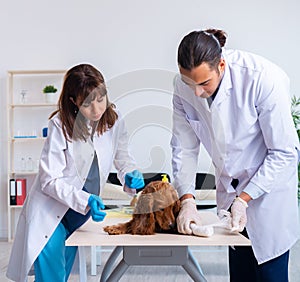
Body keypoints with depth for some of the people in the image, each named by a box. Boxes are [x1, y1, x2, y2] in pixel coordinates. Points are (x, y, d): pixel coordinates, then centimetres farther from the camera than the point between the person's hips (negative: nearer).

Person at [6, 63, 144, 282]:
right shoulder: (60, 125, -20)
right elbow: (50, 181, -18)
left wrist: (129, 174, -10)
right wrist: (85, 200, -30)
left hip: (81, 215, 4)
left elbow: (122, 156, 11)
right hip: (51, 212, -4)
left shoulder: (114, 119, -7)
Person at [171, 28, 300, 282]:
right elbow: (184, 148, -5)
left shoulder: (263, 78, -28)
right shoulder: (183, 86, -13)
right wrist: (187, 200, -16)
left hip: (268, 189, -4)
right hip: (230, 189, 4)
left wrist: (244, 199, -21)